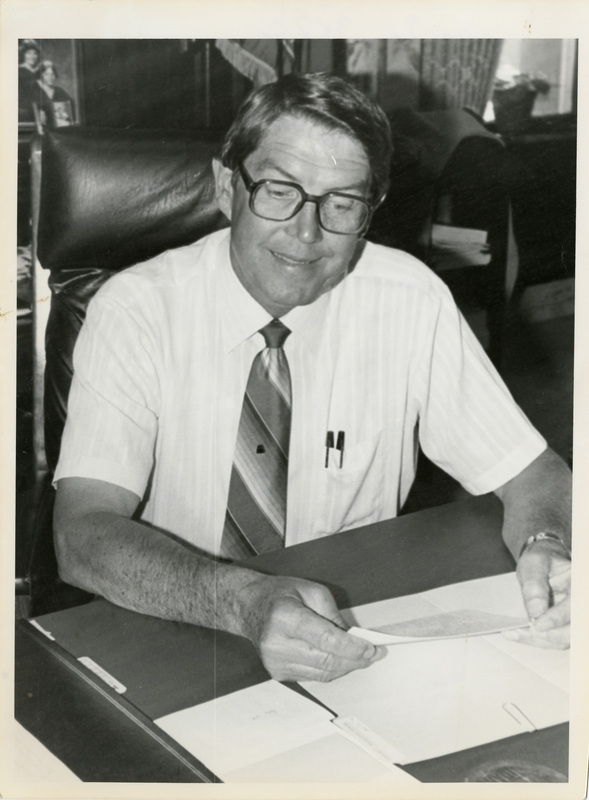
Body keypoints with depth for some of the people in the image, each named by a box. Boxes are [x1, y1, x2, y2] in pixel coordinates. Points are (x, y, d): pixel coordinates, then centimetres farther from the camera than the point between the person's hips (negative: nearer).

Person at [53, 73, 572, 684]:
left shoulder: (411, 301, -8)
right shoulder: (137, 311, -14)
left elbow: (532, 476, -3)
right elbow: (84, 536, -24)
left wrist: (546, 546, -26)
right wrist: (244, 601, -41)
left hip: (356, 642, 3)